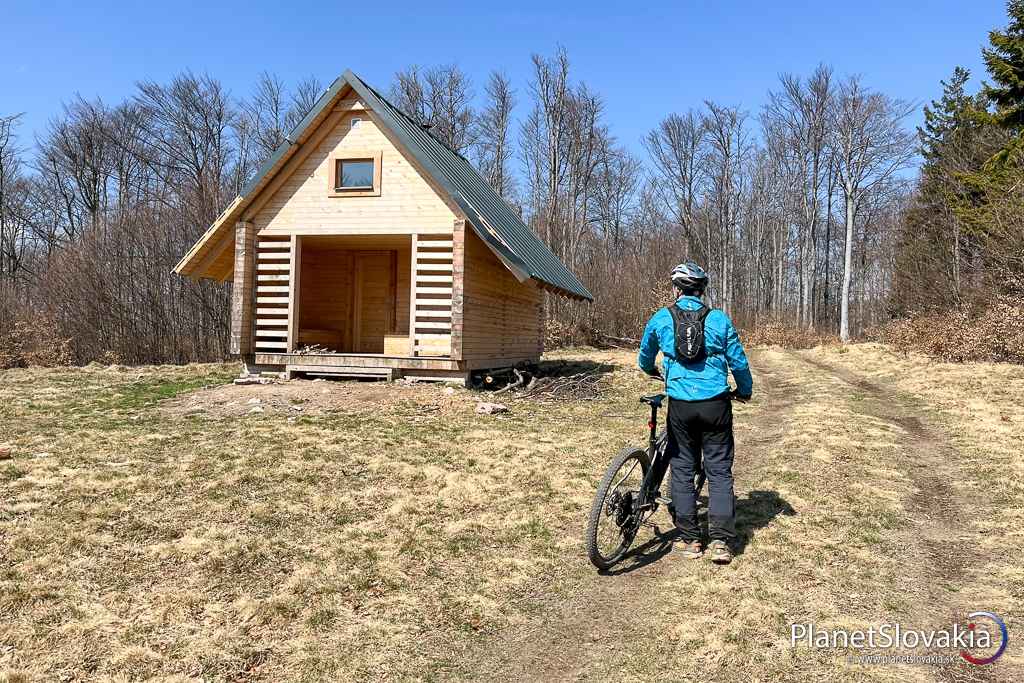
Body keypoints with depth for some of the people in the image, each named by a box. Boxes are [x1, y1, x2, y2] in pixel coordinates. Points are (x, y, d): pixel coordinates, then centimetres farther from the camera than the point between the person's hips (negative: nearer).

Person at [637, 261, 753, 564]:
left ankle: (690, 540, 14)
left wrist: (653, 371, 41)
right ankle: (721, 541, 3)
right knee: (719, 471, 7)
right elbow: (739, 362, 6)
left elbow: (644, 360, 18)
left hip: (681, 405, 0)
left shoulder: (661, 318, 3)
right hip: (716, 404, 0)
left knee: (682, 471, 11)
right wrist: (745, 391, 25)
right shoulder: (719, 319, 3)